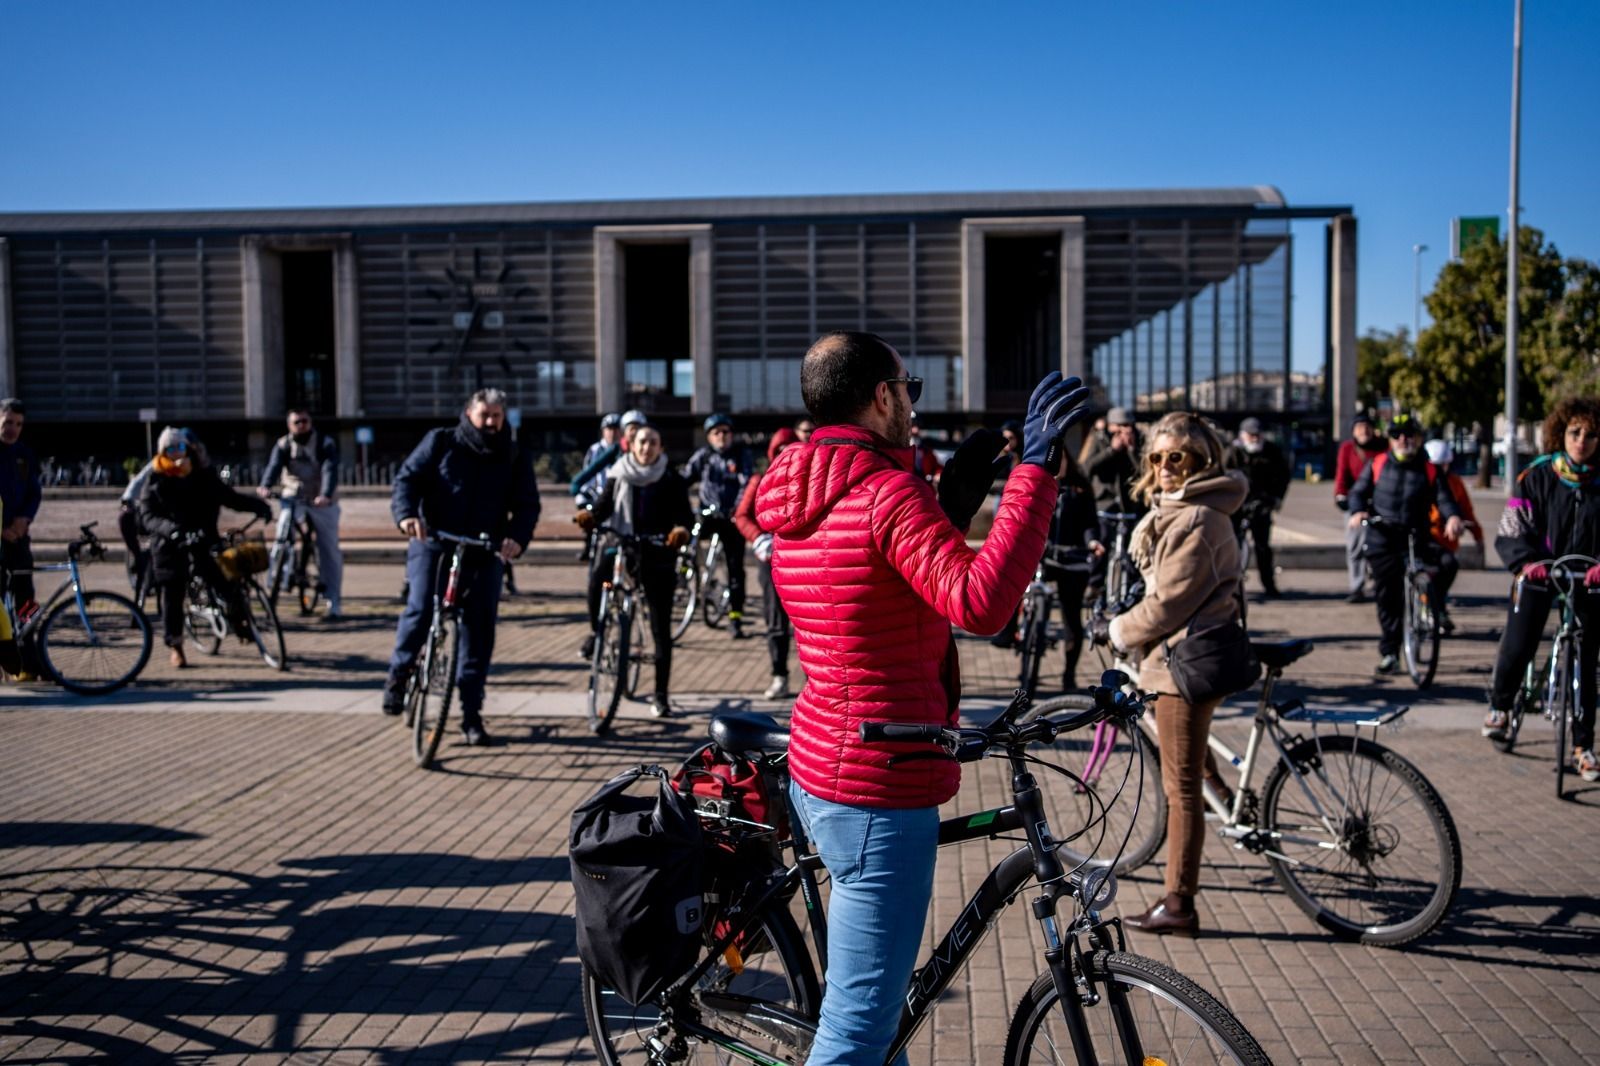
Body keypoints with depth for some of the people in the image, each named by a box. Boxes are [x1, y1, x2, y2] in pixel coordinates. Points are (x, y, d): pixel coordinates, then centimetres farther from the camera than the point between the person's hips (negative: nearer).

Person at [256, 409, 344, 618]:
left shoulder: (325, 443, -7)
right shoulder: (283, 444, -1)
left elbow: (330, 470, -22)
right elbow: (274, 466, -18)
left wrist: (325, 495, -40)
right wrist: (265, 486, -39)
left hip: (321, 501, -1)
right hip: (292, 497, 1)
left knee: (330, 552, 0)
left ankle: (334, 604, 8)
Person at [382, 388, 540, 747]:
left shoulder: (514, 458, 8)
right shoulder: (440, 442, 4)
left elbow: (527, 504, 3)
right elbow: (408, 477, 0)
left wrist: (518, 537, -17)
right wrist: (406, 514, -21)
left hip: (484, 553, 2)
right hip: (432, 544, -2)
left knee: (479, 629, -3)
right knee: (420, 608, -19)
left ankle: (471, 713, 6)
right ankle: (398, 675, 9)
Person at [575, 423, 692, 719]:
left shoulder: (671, 479, 2)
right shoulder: (619, 475, 6)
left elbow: (684, 513, -6)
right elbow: (605, 505, -2)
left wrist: (682, 529, -29)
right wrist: (590, 515, -25)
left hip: (657, 557, 0)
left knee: (661, 628, 1)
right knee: (598, 574, -33)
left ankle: (660, 694, 11)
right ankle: (596, 631, -5)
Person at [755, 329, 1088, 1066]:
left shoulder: (796, 503, 11)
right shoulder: (886, 491, -18)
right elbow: (981, 602, -33)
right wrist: (1035, 468, -29)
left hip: (820, 770, 10)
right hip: (878, 789, -10)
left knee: (866, 1002, 27)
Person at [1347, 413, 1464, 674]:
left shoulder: (1429, 471, 5)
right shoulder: (1377, 464, 7)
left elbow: (1444, 498, -1)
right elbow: (1358, 491, 10)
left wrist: (1453, 517, -22)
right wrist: (1358, 511, -11)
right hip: (1382, 541, 0)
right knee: (1387, 596, 3)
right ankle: (1389, 652, 13)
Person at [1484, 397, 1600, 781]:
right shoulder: (1538, 476, -4)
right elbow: (1510, 531, -6)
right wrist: (1526, 562, -23)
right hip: (1538, 575, -1)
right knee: (1516, 648, -7)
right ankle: (1499, 706, 24)